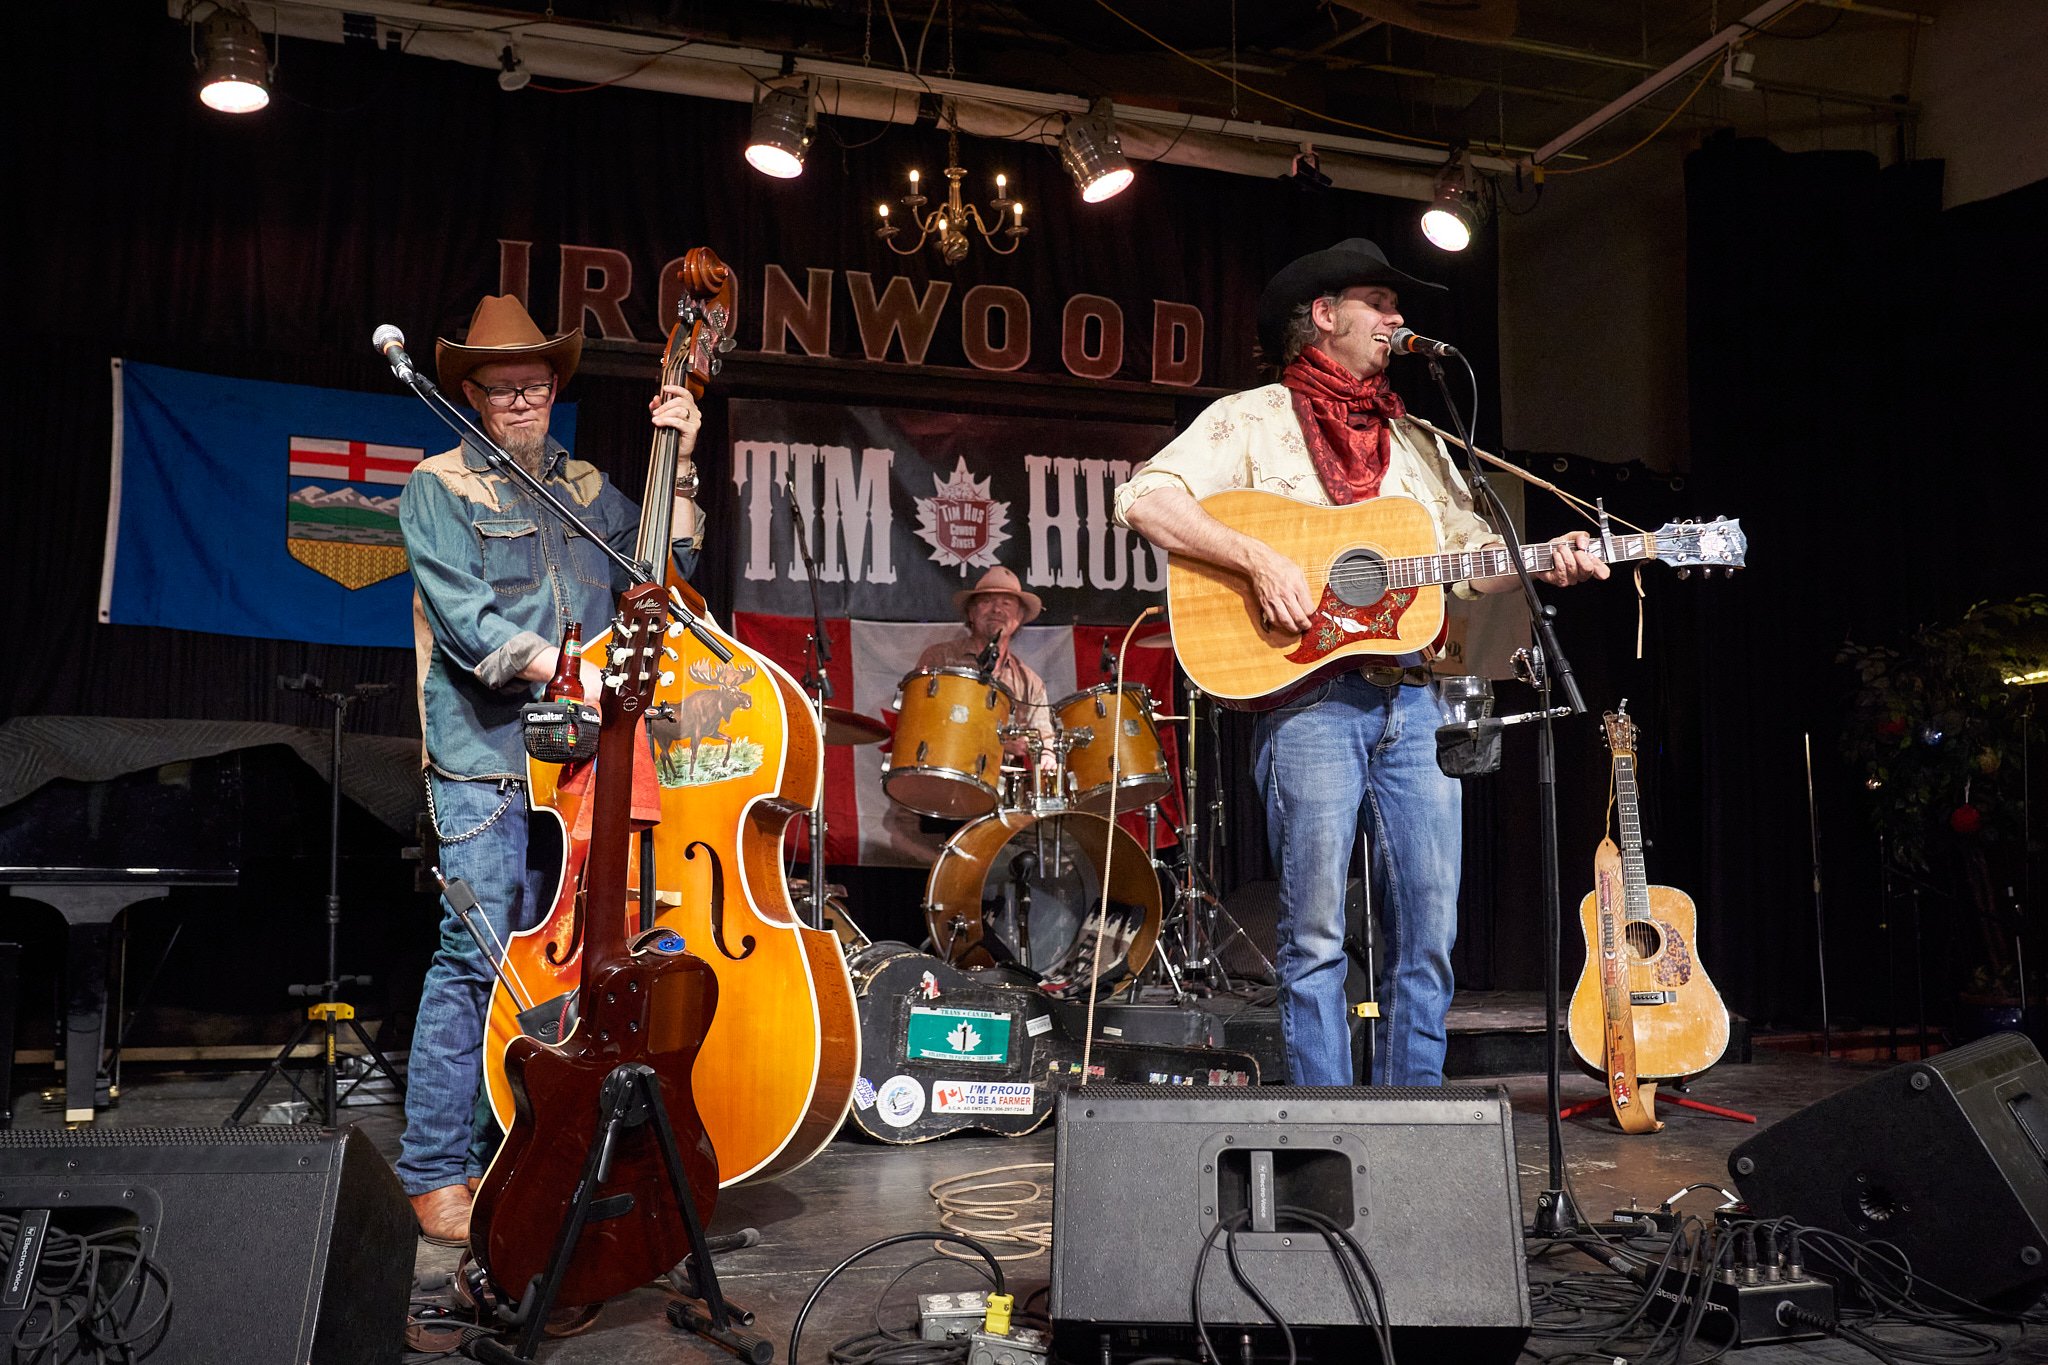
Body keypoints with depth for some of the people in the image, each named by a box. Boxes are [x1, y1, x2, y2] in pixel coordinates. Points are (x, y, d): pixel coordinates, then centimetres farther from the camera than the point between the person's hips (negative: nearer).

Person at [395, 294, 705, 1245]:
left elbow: (665, 570, 15)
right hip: (485, 763, -5)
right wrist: (566, 669, -20)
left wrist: (680, 465, 8)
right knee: (476, 959, -8)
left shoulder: (587, 488, 19)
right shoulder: (440, 487, 2)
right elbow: (465, 621, -10)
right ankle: (436, 1171, 2)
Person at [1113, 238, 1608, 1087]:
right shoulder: (1253, 419, 6)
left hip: (1413, 699, 6)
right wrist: (1259, 561, -17)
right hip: (1307, 696, -5)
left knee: (1431, 932, 5)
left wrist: (1544, 563, -3)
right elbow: (1144, 500, -7)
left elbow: (1473, 554, 18)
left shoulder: (1416, 440, 23)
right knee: (1316, 935, -3)